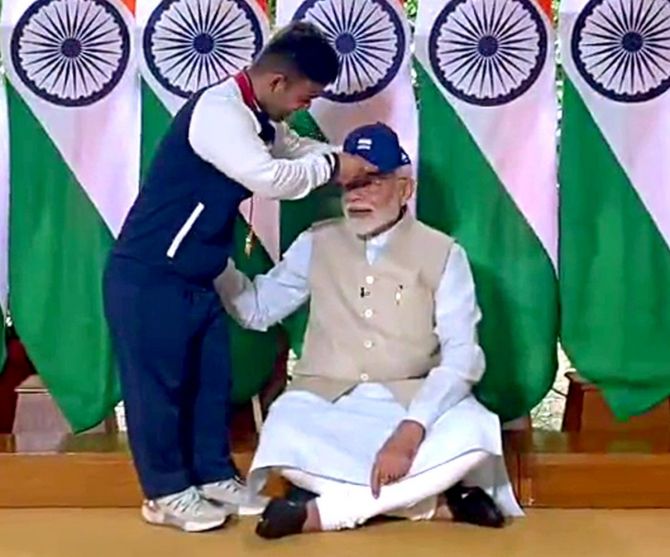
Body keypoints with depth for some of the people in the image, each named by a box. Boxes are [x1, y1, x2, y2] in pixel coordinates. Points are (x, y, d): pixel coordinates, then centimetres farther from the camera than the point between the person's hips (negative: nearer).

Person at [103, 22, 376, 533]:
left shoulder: (257, 119, 9)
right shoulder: (218, 110, -22)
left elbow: (296, 150, 21)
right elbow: (271, 179, -31)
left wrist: (359, 166, 5)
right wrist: (333, 167, -17)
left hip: (195, 278, 10)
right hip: (147, 276, -10)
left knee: (212, 376, 13)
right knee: (158, 381, 1)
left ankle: (214, 477, 25)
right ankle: (165, 493, 13)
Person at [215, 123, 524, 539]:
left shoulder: (442, 254, -1)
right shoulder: (316, 244, 8)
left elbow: (461, 356, -11)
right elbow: (257, 310, 11)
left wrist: (410, 431, -26)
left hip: (414, 404, -1)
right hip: (327, 404, 1)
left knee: (473, 433, -34)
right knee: (283, 437, -34)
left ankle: (320, 511, -24)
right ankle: (438, 503, -23)